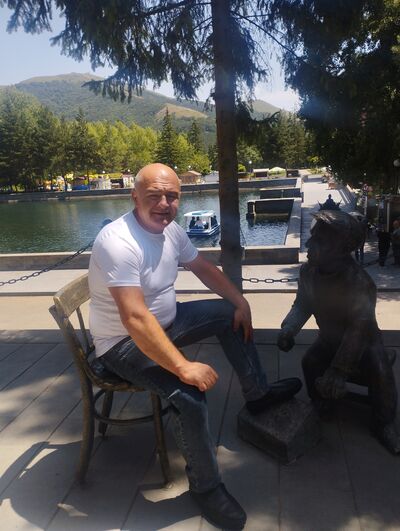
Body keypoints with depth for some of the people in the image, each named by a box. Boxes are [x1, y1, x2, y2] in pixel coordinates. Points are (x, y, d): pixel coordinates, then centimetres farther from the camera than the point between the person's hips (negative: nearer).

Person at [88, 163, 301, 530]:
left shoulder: (171, 229, -3)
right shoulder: (118, 242, -30)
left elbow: (204, 268, 11)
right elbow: (135, 319, -37)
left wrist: (240, 301, 2)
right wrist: (183, 367, -36)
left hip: (166, 321, 9)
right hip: (124, 343, -8)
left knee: (230, 314, 9)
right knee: (190, 394, -27)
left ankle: (258, 394, 24)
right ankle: (206, 487, 0)